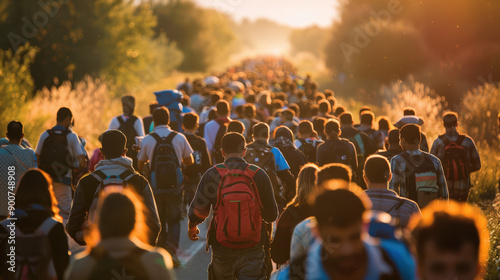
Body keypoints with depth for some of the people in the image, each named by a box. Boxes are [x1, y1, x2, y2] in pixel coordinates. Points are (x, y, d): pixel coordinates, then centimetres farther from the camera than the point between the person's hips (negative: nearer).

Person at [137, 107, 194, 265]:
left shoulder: (147, 140, -5)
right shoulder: (179, 138, -2)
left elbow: (140, 165, 6)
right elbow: (189, 162, 7)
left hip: (156, 187, 0)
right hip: (175, 187, 0)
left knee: (159, 221, 16)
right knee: (174, 220, 9)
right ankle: (172, 249, -11)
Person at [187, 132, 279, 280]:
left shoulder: (212, 174, -7)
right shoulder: (259, 175, -4)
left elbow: (197, 211, -4)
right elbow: (271, 215, 1)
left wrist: (191, 227, 18)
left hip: (222, 248, 0)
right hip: (252, 249, 0)